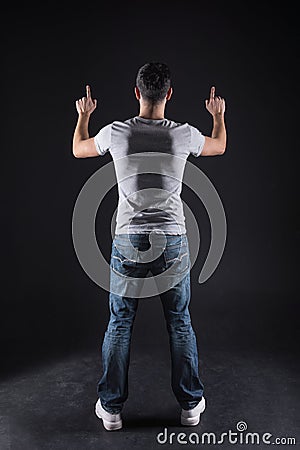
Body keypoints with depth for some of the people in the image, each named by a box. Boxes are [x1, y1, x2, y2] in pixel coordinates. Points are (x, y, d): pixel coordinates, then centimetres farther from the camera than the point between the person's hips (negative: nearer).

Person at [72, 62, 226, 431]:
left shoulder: (116, 132, -5)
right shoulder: (184, 135, -4)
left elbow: (78, 149, 16)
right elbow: (219, 147, 19)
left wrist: (83, 116, 34)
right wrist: (218, 115, 37)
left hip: (128, 241, 0)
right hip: (172, 242, 1)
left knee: (119, 324, 13)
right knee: (180, 322, 15)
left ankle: (111, 407, 25)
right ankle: (190, 404, 29)